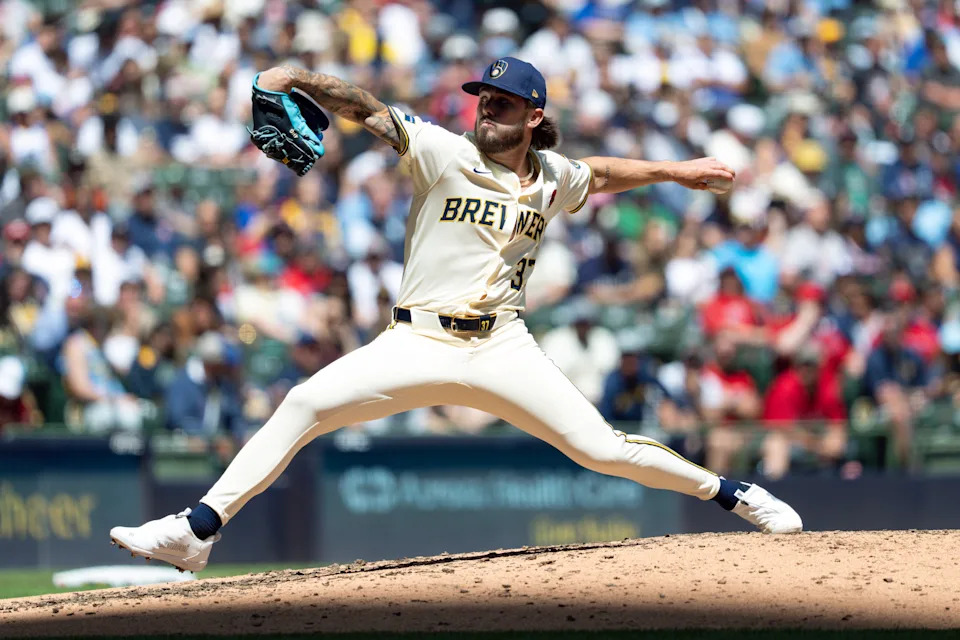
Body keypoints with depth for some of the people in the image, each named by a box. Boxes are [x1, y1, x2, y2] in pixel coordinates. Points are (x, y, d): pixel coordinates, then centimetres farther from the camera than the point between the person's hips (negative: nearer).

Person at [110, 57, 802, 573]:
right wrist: (300, 78, -31)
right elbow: (366, 109, -16)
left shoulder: (552, 179, 8)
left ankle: (733, 494, 14)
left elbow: (599, 173, 32)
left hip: (503, 348, 2)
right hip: (419, 341, -2)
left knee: (602, 447, -6)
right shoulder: (445, 153, -4)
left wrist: (672, 171, 31)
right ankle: (198, 531, -16)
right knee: (304, 405, -18)